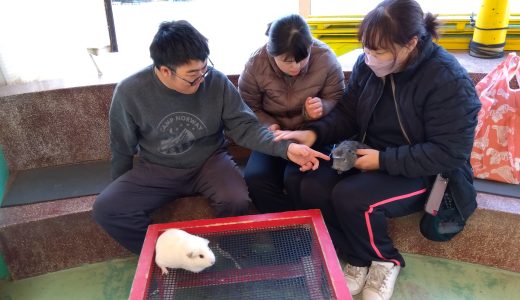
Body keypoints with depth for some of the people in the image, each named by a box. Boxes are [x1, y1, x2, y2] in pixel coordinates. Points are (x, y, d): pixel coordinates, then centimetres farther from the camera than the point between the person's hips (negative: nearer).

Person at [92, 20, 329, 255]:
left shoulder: (216, 81, -16)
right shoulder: (129, 92, -14)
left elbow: (244, 126, -13)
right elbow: (123, 148, 0)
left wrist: (285, 148, -30)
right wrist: (122, 191, 11)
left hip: (209, 162, 0)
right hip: (156, 169, 1)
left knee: (237, 201, -30)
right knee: (106, 209, -20)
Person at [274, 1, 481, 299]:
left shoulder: (449, 81, -22)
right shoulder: (368, 64, -4)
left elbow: (449, 152, -22)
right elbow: (347, 113, 3)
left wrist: (384, 160, -26)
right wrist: (315, 133, -16)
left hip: (422, 172, -6)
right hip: (367, 153, 6)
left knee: (350, 198, -30)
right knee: (313, 187, -18)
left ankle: (385, 261, 3)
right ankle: (358, 258, 5)